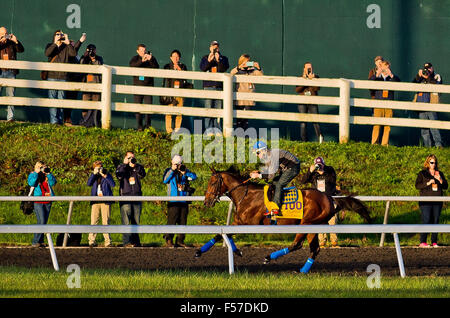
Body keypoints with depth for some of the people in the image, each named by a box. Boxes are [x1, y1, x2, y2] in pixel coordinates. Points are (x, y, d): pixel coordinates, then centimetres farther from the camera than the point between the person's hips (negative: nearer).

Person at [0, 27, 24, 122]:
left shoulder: (11, 43, 12)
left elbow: (21, 50, 3)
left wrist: (16, 41, -11)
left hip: (11, 72, 1)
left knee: (10, 94, -2)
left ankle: (10, 117, -2)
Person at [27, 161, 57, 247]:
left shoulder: (47, 176, 14)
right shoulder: (32, 175, 7)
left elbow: (53, 183, -1)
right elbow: (31, 183, -12)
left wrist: (48, 174, -6)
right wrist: (36, 173, -10)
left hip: (48, 202, 4)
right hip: (38, 202, -4)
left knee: (44, 222, 5)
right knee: (41, 221, -15)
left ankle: (40, 241, 10)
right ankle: (35, 242, -11)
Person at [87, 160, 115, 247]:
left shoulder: (107, 175, 8)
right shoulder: (94, 176, 15)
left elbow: (113, 184, -7)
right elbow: (89, 184, -2)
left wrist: (104, 176, -12)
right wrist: (94, 173, -8)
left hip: (105, 201, -2)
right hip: (95, 201, 2)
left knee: (106, 222, -5)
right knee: (94, 221, -5)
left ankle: (107, 241, -3)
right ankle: (92, 241, -4)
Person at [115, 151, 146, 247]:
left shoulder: (138, 168, 13)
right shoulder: (121, 167, 9)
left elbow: (142, 174, -6)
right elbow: (119, 175, -12)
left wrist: (135, 166, -15)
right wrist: (125, 164, -9)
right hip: (125, 197, -3)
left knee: (136, 221, 5)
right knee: (126, 221, -9)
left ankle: (136, 241, 12)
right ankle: (127, 241, -12)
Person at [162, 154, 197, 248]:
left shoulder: (185, 170, 12)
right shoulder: (169, 171, 4)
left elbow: (194, 177, 0)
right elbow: (165, 180, -12)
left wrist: (185, 173, -12)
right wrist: (172, 170, -16)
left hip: (184, 201, 4)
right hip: (173, 201, -4)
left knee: (183, 221, 6)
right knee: (171, 221, -7)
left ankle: (180, 241, 14)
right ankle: (169, 241, -3)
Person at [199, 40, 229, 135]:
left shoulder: (223, 58, 13)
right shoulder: (205, 58, 13)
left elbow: (224, 68, -5)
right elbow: (202, 68, -4)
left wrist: (218, 60, -22)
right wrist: (209, 61, -21)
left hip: (219, 86, 1)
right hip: (208, 86, -1)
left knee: (218, 108, -3)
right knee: (208, 108, -6)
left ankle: (216, 128, 1)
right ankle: (209, 129, -6)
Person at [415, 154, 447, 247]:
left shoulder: (440, 174, 16)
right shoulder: (422, 173, 6)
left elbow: (446, 186, 12)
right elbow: (417, 185, -3)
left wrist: (440, 180, -6)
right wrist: (428, 183, -16)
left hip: (437, 202, 4)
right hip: (426, 202, -4)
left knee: (436, 221, 2)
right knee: (426, 221, -11)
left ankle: (434, 242, 6)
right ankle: (422, 242, -10)